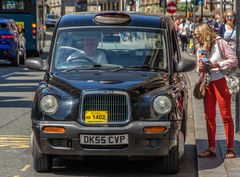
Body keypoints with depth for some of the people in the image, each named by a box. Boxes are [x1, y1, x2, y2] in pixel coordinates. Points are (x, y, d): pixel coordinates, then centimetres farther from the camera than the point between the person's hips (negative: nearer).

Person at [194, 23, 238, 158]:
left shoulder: (219, 42, -4)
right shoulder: (200, 48, 15)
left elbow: (234, 60, -7)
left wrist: (218, 64, -15)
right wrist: (200, 68, 1)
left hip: (220, 82, -7)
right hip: (207, 83, 7)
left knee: (226, 115, -4)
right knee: (209, 116, 4)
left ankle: (230, 148, -1)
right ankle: (212, 148, 8)